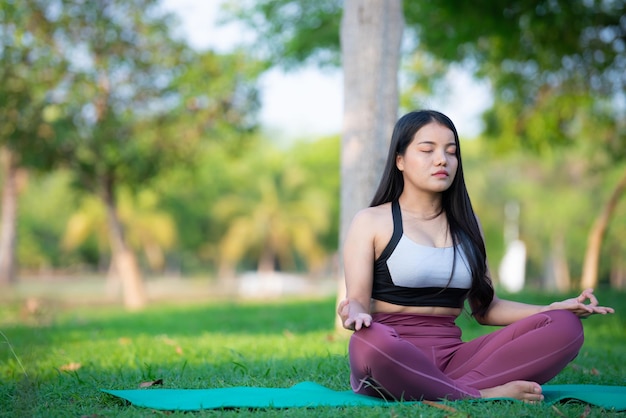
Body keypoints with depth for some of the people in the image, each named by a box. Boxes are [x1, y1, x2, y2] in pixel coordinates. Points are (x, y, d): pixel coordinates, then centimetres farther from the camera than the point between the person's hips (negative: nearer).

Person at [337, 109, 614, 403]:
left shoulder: (466, 225, 19)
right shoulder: (370, 222, 6)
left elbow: (486, 309, 17)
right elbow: (357, 300, -3)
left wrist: (556, 308, 3)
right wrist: (355, 314, -28)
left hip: (451, 355, 5)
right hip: (393, 357, -4)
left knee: (563, 327, -16)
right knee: (368, 341, -42)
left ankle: (445, 392, -29)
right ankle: (481, 396, -27)